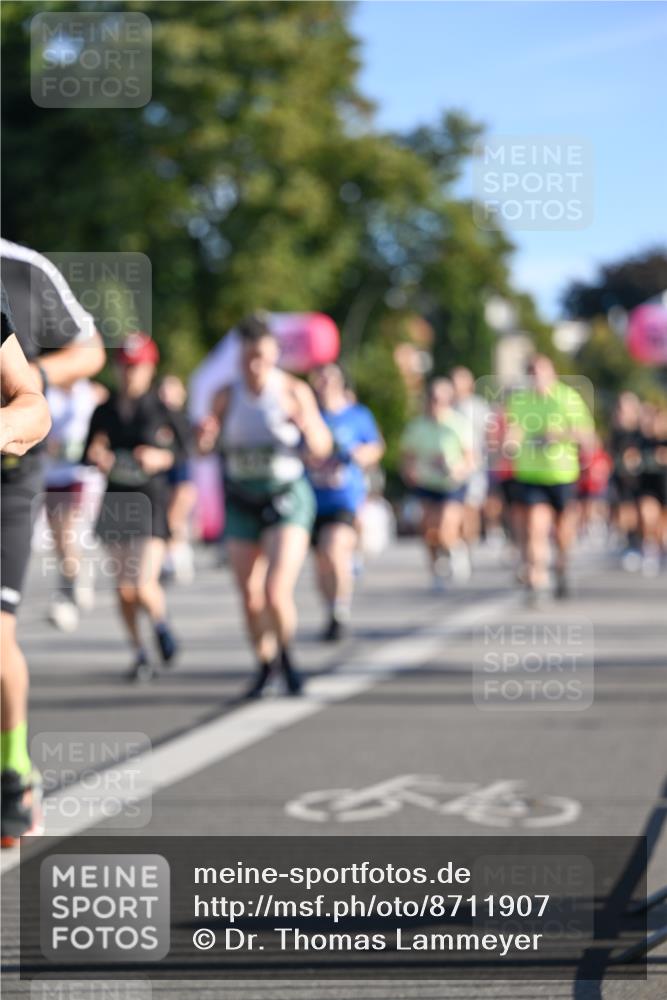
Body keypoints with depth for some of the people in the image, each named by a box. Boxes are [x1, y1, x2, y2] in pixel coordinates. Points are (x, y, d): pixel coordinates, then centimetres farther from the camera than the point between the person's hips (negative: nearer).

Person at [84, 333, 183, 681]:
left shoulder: (160, 408, -2)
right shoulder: (104, 411, 8)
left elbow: (178, 451, 1)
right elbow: (90, 453, 12)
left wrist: (159, 457, -18)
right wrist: (96, 456, -10)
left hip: (151, 499, -4)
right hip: (116, 500, 4)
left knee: (145, 585, -15)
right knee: (124, 588, 6)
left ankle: (161, 625, 18)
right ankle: (140, 654, 22)